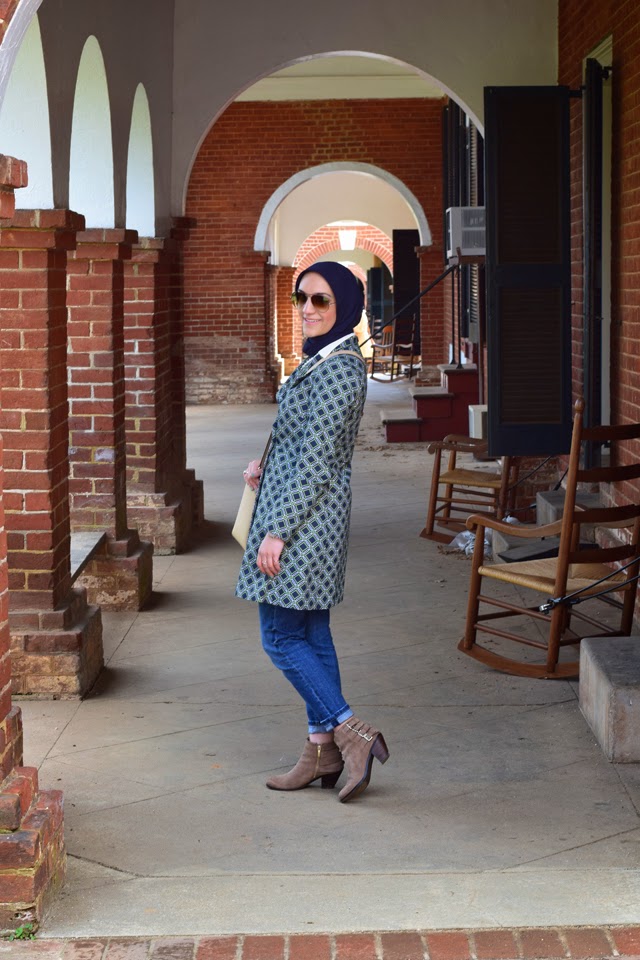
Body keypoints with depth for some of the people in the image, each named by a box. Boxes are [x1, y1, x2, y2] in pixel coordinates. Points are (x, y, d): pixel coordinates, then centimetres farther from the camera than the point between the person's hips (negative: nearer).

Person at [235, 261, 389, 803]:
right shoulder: (328, 360, 12)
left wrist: (276, 531, -19)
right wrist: (268, 467, 6)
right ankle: (323, 751, 19)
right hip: (313, 517, 10)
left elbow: (316, 463, -22)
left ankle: (352, 734, -2)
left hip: (304, 515, -10)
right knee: (311, 633, 13)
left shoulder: (336, 370, -19)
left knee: (281, 637, -3)